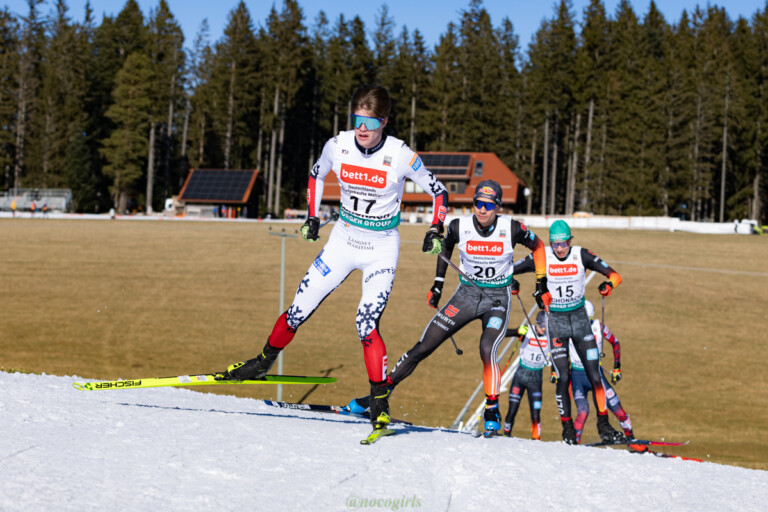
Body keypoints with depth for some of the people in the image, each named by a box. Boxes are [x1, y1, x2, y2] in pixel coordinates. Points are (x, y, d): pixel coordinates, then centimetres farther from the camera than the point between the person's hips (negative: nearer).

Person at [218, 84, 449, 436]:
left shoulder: (400, 156, -19)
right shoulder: (338, 146, -10)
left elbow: (438, 191, -5)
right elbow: (316, 175, 13)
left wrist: (436, 231, -15)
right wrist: (312, 217, 9)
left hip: (382, 250, -4)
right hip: (344, 240, 4)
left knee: (366, 324, -19)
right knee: (300, 308, 3)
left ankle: (380, 403, -10)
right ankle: (265, 361, 28)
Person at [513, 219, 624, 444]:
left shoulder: (581, 255, -7)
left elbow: (614, 275, -5)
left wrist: (608, 284, -27)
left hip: (580, 318, 1)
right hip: (556, 321, -1)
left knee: (594, 374, -4)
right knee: (562, 377, -8)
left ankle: (603, 425, 5)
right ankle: (567, 428, 5)